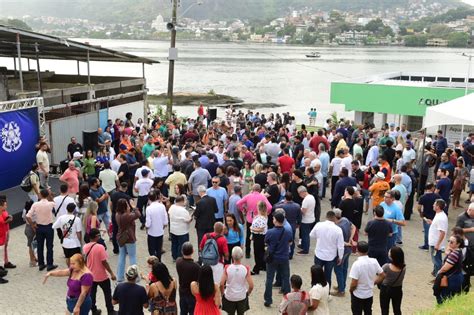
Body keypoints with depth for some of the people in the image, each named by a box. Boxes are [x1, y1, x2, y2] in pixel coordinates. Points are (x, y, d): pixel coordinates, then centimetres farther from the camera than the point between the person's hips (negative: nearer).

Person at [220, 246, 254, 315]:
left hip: (229, 297, 0)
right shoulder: (246, 269, -17)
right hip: (242, 297, 0)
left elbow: (221, 284, -18)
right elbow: (251, 286, -16)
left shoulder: (227, 268, -17)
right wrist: (248, 293, 4)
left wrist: (223, 293, 1)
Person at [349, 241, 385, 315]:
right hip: (369, 294, 5)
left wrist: (350, 290, -5)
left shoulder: (357, 264, -26)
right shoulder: (374, 261, -10)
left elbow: (354, 283, -25)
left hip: (358, 295, -5)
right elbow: (382, 275, 0)